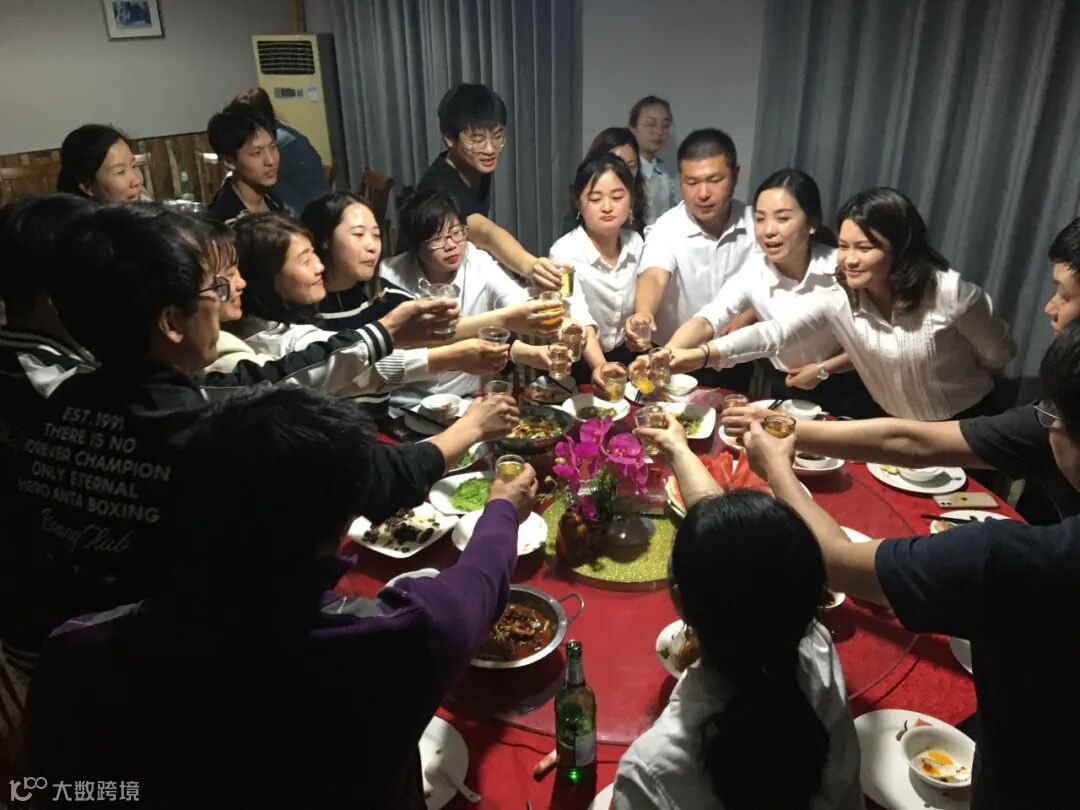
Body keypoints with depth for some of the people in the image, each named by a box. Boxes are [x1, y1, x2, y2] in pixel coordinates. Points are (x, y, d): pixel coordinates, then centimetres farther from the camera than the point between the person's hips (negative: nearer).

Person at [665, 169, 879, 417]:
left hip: (845, 394, -2)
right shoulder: (752, 271, -15)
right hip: (786, 391, 2)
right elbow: (707, 321, -29)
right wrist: (667, 354, -47)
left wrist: (822, 369, -18)